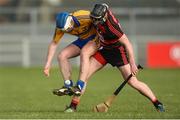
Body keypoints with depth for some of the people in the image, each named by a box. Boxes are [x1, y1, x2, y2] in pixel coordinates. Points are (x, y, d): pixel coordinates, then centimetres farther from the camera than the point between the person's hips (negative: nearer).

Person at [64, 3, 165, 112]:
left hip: (117, 51, -7)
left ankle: (157, 103, 4)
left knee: (132, 82, -10)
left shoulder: (111, 26, -35)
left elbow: (127, 44, -31)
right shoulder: (103, 8, -14)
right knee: (84, 74, -4)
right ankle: (73, 105, 2)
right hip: (104, 50, 7)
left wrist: (132, 64, -33)